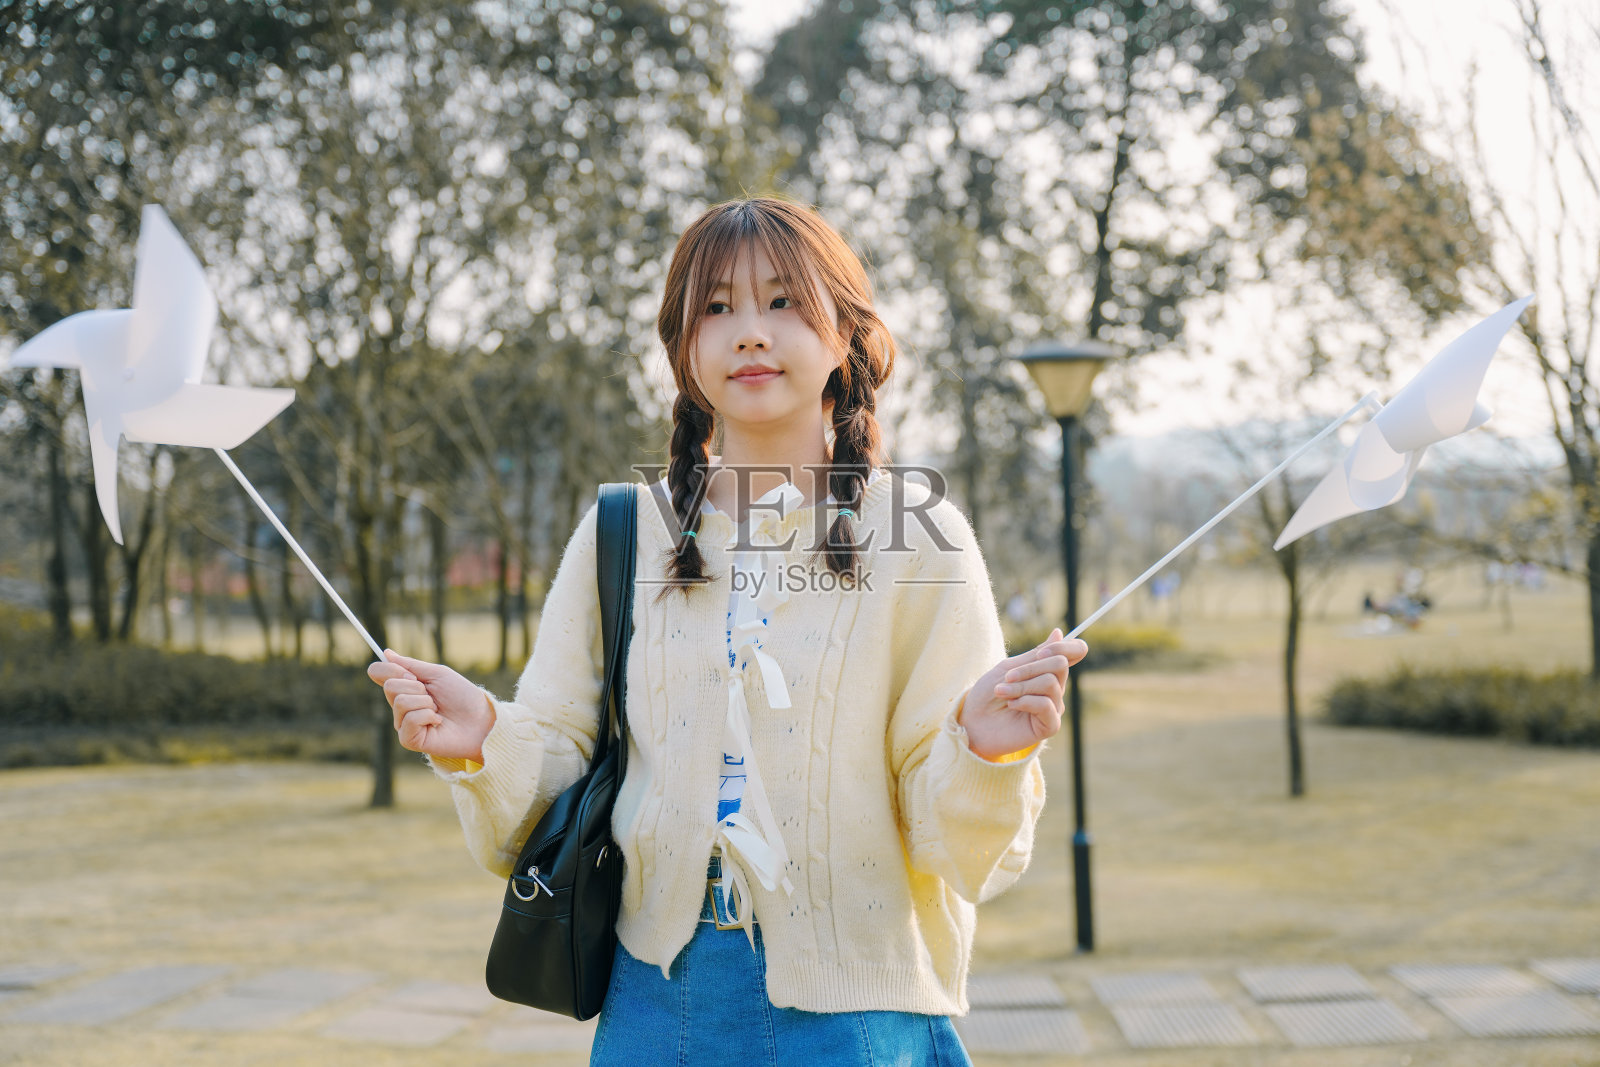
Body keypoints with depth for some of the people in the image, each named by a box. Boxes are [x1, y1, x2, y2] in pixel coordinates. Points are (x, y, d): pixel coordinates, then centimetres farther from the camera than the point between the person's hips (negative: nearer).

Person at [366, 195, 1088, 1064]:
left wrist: (983, 751, -27)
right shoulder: (621, 535, 3)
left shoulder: (916, 534, -4)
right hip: (656, 993, 3)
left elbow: (952, 840, -6)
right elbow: (555, 751, 2)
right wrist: (485, 744, -18)